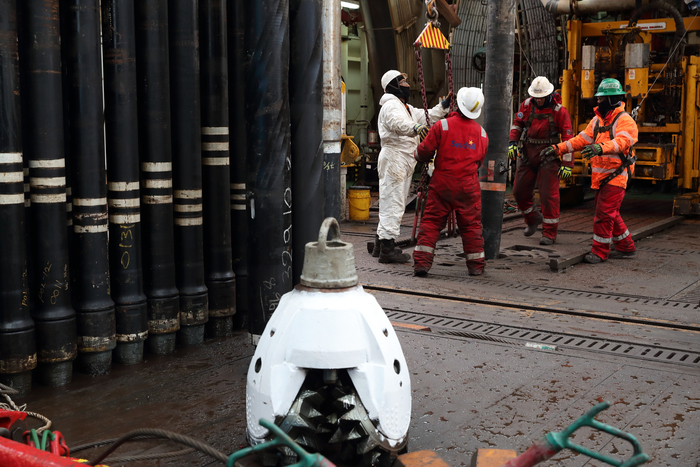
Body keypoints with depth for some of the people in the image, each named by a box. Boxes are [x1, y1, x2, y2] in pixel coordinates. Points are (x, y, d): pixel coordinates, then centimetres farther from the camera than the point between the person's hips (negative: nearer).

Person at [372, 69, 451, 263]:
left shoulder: (406, 108, 24)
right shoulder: (391, 105, -12)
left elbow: (426, 117, 23)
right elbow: (398, 123, -33)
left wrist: (445, 105, 17)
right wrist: (415, 128, -51)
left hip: (404, 161, 11)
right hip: (394, 158, -11)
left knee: (393, 203, 15)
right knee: (393, 202, -12)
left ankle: (381, 243, 23)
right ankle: (387, 248, -11)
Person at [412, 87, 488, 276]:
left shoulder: (442, 126, -10)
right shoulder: (481, 133, 3)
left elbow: (424, 151, -6)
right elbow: (479, 161, 12)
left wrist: (418, 154, 17)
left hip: (442, 182, -2)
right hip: (468, 185, 2)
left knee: (431, 222, 4)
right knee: (471, 225, 11)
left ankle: (421, 262, -1)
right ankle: (476, 266, 18)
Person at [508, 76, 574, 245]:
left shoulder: (559, 111, -11)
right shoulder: (527, 105, 0)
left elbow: (568, 138, -11)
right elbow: (517, 124, 13)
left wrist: (567, 164, -16)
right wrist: (512, 143, -3)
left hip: (548, 158, -5)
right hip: (527, 156, 5)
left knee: (549, 195, -6)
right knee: (520, 191, 9)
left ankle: (550, 233, 2)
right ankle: (533, 219, 35)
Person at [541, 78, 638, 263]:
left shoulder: (625, 121, -14)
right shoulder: (597, 120, 13)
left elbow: (621, 142, -31)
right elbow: (582, 139, 12)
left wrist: (600, 148, -49)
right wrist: (557, 148, 1)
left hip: (616, 176, -8)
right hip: (600, 175, 8)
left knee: (605, 213, -10)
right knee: (610, 214, 14)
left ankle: (600, 251, 0)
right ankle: (626, 248, 26)